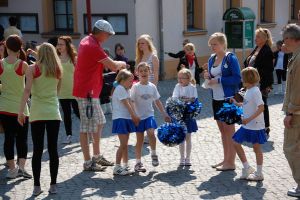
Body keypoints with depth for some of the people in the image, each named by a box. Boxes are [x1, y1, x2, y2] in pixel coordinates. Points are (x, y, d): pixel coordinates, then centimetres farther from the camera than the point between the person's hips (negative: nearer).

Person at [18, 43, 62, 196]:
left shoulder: (33, 69, -2)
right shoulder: (58, 70, 7)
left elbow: (27, 90, -11)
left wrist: (21, 111, -10)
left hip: (37, 113, -2)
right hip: (53, 113, 2)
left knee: (37, 150, 2)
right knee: (53, 149, 5)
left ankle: (37, 186, 5)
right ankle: (53, 185, 8)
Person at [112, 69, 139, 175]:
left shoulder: (126, 89, 16)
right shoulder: (120, 89, -13)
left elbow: (130, 104, 10)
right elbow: (127, 105, -15)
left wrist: (134, 117, 1)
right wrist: (135, 116, -13)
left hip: (127, 119, 9)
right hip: (120, 119, -9)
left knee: (125, 144, 12)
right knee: (123, 144, -10)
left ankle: (125, 166, 18)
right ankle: (117, 168, -5)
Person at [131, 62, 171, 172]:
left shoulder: (152, 86, 4)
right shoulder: (135, 87, -6)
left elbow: (157, 101, 11)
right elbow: (131, 102, -8)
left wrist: (165, 114, 9)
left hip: (149, 115, 2)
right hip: (139, 117, -2)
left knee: (151, 132, -21)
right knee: (140, 140, 3)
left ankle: (153, 154, 3)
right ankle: (138, 163, 14)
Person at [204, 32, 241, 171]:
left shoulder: (231, 58, -11)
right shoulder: (211, 59, 10)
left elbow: (237, 78, -17)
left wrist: (218, 80, -20)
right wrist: (208, 77, -4)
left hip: (228, 99, -7)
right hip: (216, 99, 7)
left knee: (229, 130, -1)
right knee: (222, 130, 14)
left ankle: (231, 163, 7)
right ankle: (226, 160, 24)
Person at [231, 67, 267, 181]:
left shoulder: (255, 91, -19)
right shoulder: (248, 91, 9)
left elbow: (261, 108, -24)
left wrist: (249, 119, -27)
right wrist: (237, 104, 15)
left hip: (255, 126, -9)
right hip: (247, 125, 9)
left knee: (257, 148, 1)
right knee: (236, 143, 12)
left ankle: (259, 174, 13)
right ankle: (247, 168, 20)